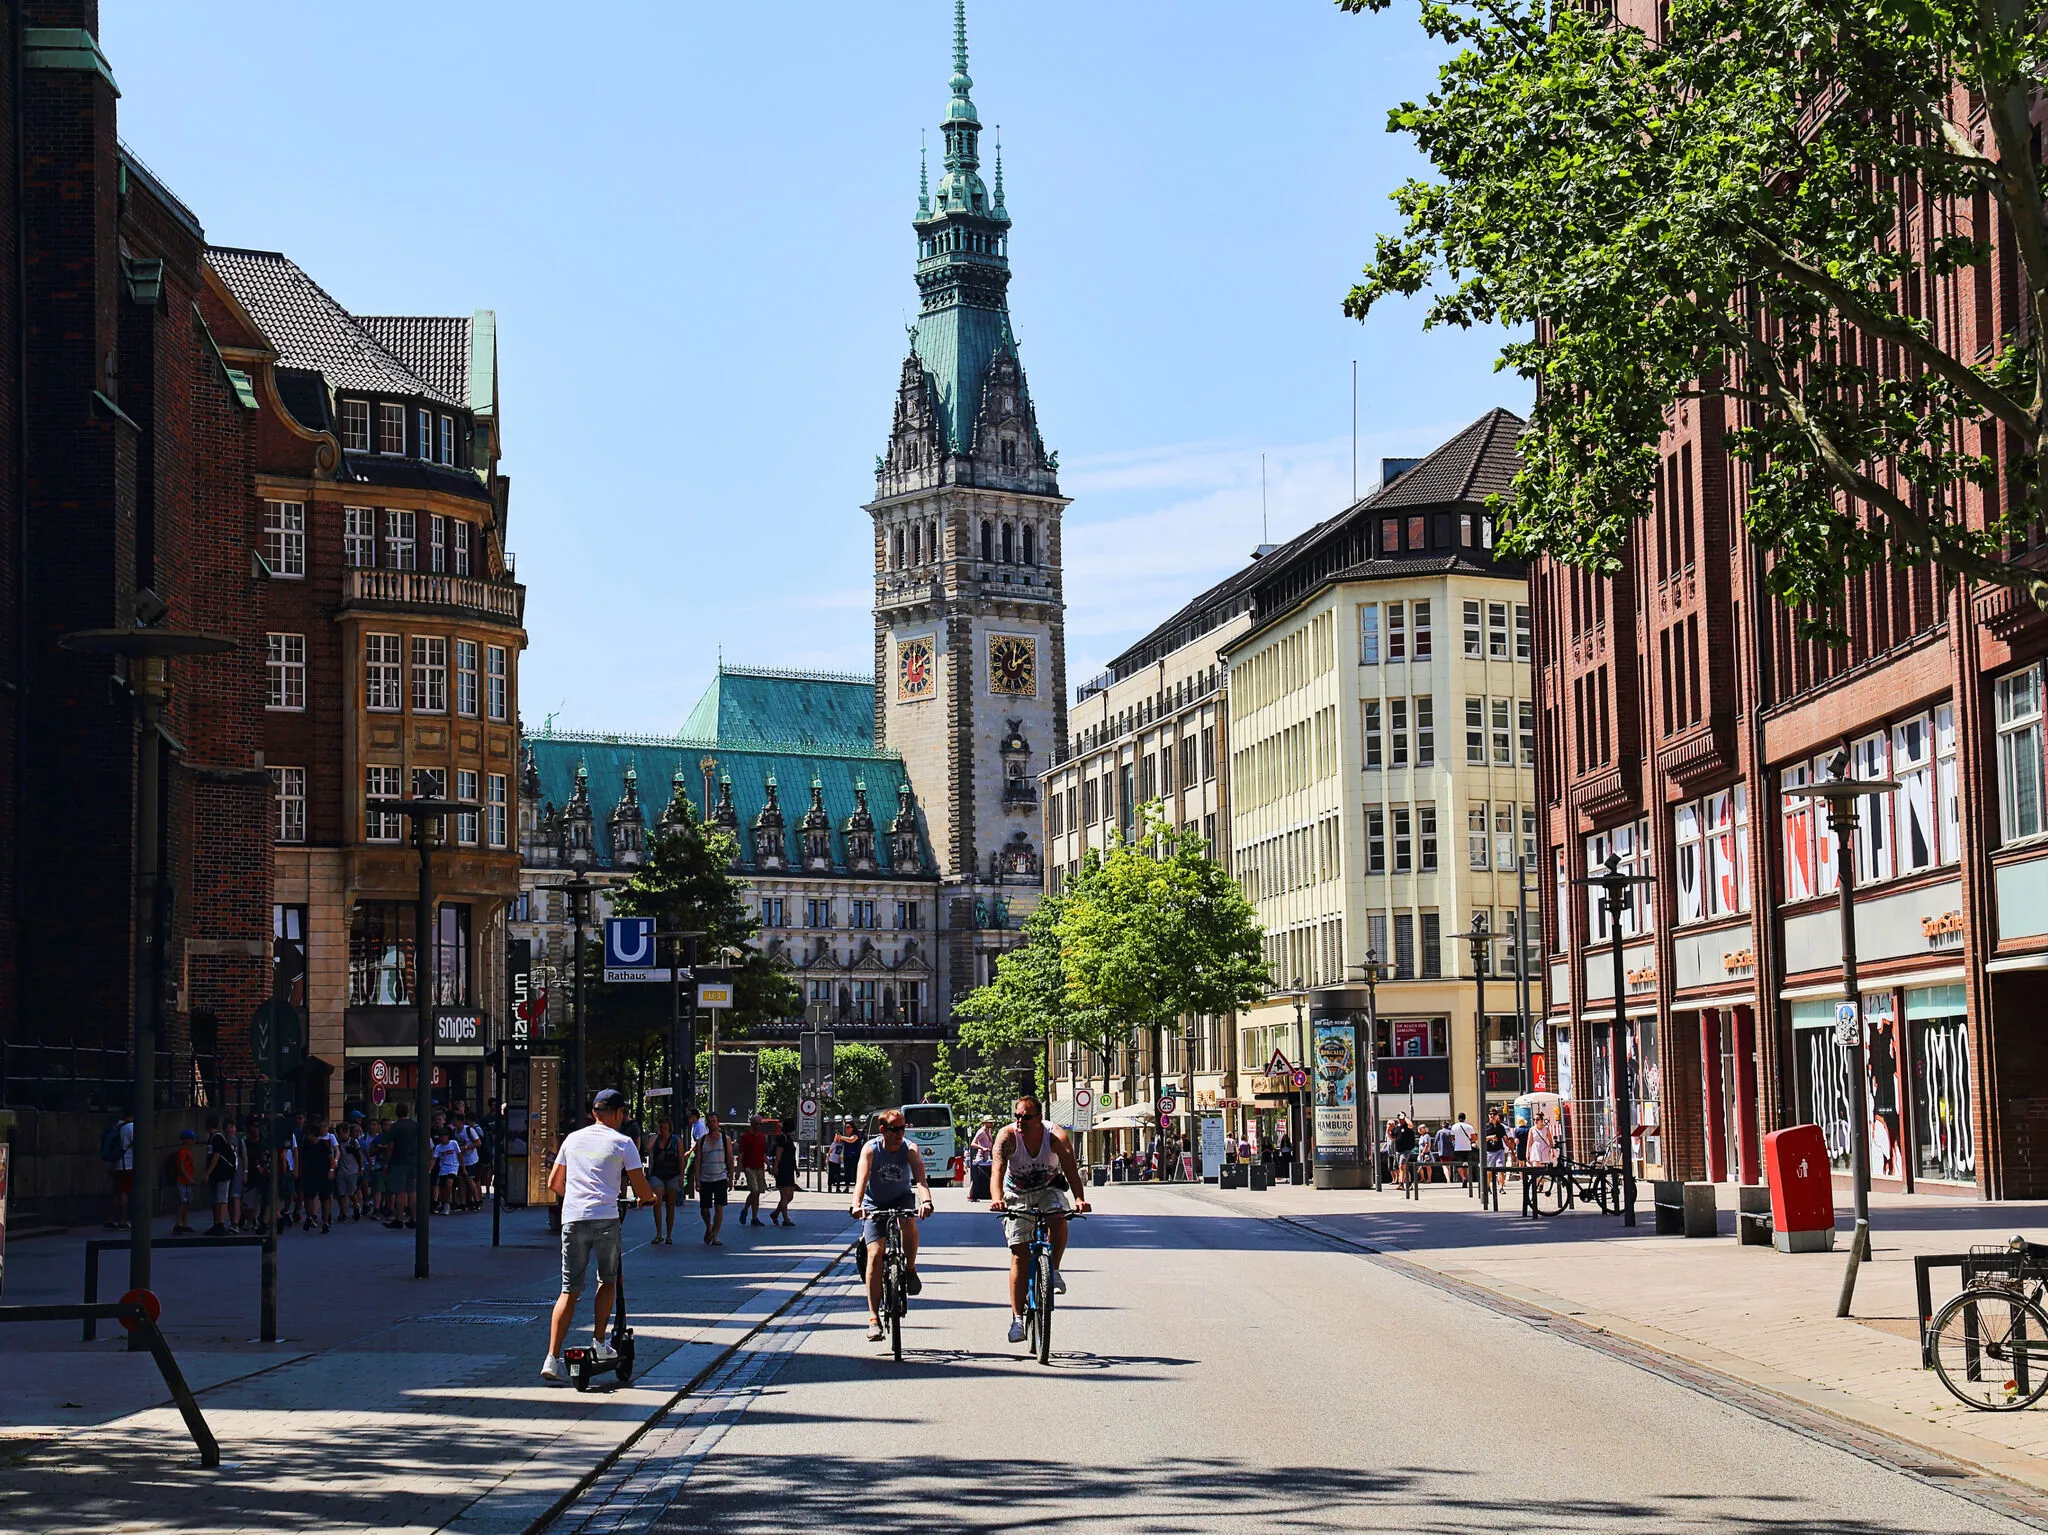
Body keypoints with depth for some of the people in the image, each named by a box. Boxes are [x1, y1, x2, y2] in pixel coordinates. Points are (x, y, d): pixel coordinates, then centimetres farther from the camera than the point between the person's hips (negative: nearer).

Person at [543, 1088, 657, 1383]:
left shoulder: (573, 1139, 15)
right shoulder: (622, 1143, 3)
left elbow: (554, 1183, 22)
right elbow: (642, 1190, 2)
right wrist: (652, 1198, 25)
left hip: (572, 1218, 3)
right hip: (605, 1218, -3)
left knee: (569, 1290, 4)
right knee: (608, 1280, 20)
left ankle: (552, 1359, -5)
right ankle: (599, 1343, 16)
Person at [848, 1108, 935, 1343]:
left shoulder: (910, 1148, -16)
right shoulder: (870, 1149, -18)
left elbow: (920, 1179, -29)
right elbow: (861, 1179, -31)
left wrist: (925, 1201, -50)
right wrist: (857, 1204, -50)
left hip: (902, 1199, 1)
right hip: (875, 1204, -1)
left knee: (909, 1223, -34)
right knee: (875, 1254, -15)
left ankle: (910, 1270, -7)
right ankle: (874, 1317, -12)